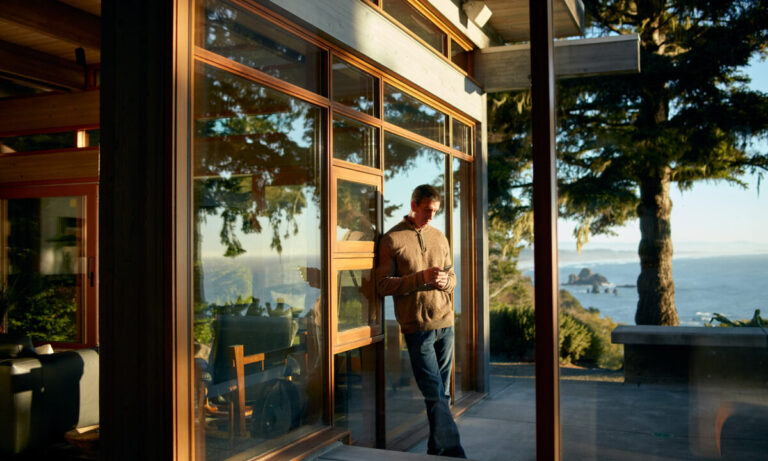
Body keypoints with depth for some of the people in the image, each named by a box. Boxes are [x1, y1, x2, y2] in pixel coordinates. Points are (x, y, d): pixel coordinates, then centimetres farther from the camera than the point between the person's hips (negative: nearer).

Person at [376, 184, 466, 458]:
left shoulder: (440, 238, 14)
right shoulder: (391, 239, -2)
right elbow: (383, 284, -8)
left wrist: (445, 281, -6)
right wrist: (421, 277, -18)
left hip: (445, 323, 5)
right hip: (417, 326, -5)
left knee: (442, 394, 9)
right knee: (435, 395, -9)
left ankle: (436, 450, 19)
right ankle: (453, 453, -7)